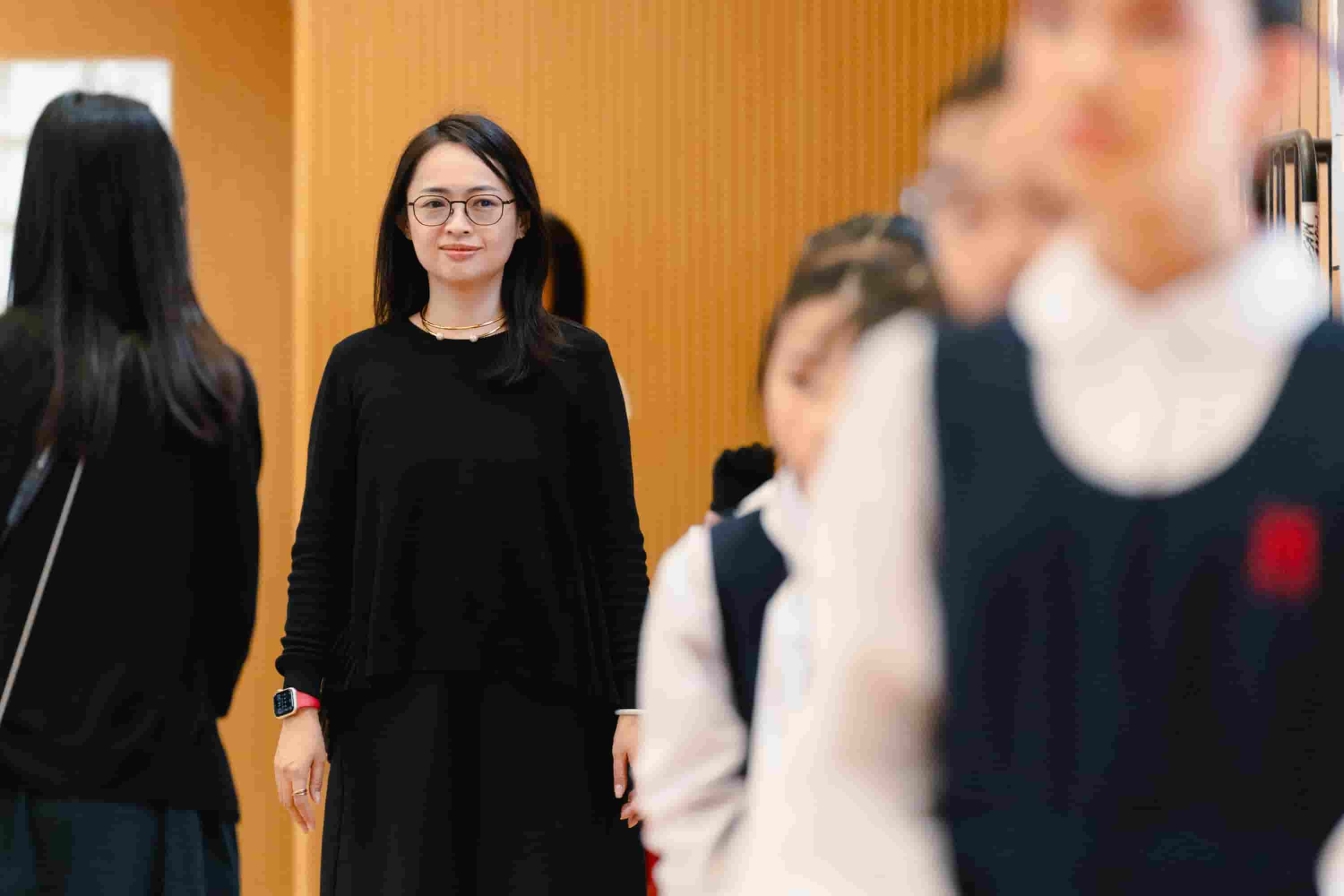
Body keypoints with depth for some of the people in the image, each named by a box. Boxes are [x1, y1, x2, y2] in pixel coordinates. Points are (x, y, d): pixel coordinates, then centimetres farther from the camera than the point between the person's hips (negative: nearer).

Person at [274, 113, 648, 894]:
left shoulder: (579, 362, 3)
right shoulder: (361, 367, 6)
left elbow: (618, 544, 2)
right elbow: (320, 546, 7)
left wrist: (637, 706, -4)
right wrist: (302, 702, 0)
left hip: (548, 714, -1)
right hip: (395, 718, 1)